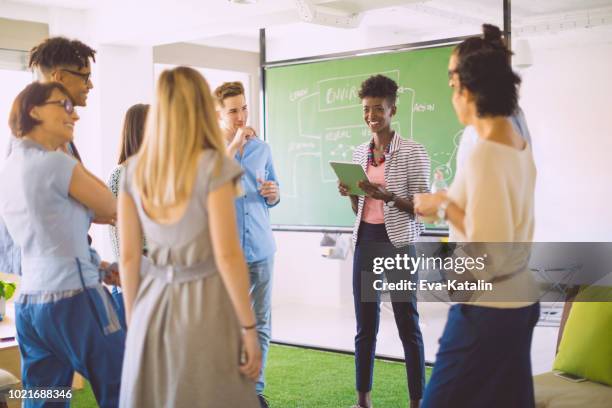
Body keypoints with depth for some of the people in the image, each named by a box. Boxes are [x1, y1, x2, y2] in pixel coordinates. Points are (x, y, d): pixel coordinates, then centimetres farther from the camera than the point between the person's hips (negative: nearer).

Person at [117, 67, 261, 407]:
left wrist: (133, 319, 15)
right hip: (205, 304, -5)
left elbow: (128, 256, 4)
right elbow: (228, 255, -16)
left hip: (153, 305, 5)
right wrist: (249, 328, -9)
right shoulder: (213, 166, -13)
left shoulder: (134, 170, 1)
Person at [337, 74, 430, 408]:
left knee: (407, 324, 0)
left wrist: (387, 195, -24)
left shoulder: (413, 152, -7)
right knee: (365, 324, 10)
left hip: (398, 243, -5)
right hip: (364, 241, 6)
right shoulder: (359, 153, 10)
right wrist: (350, 194, -5)